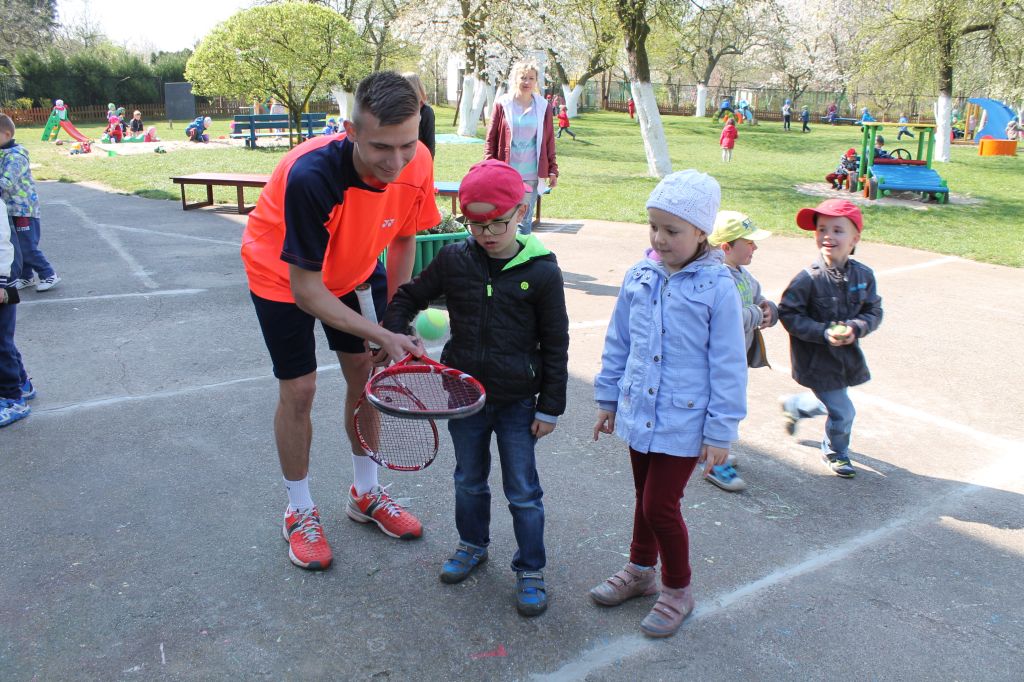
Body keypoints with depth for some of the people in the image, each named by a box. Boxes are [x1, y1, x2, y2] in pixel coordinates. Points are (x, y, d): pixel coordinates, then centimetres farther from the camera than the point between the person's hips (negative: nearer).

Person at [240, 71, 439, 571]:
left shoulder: (416, 165, -26)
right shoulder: (309, 176, -42)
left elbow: (403, 240, -6)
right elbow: (305, 289, -33)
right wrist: (381, 334, -36)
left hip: (356, 267, 5)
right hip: (283, 274, -5)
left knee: (366, 371, 8)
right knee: (298, 389, -2)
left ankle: (365, 493, 29)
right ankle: (300, 512, 21)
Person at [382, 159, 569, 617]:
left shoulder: (541, 271, -13)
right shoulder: (454, 260, -5)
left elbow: (555, 345, -7)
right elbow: (409, 296, 11)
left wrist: (550, 406, -6)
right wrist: (395, 333, -7)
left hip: (518, 400, -3)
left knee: (523, 491, 8)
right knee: (469, 480, 21)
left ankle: (530, 569, 26)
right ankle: (472, 544, 44)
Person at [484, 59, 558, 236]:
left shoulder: (543, 107, 5)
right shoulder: (502, 104, 1)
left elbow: (549, 141, 9)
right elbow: (491, 139, 2)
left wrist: (553, 170, 5)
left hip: (531, 174, 1)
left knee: (525, 219, 7)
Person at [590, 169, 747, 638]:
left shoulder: (718, 288, -13)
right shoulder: (639, 277, 0)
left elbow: (728, 366, -10)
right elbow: (618, 343, 10)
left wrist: (720, 431, -9)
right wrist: (608, 398, 14)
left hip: (684, 421, -5)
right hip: (639, 413, 5)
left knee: (660, 505, -1)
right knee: (645, 498, 20)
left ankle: (677, 590, 24)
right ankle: (640, 570, 42)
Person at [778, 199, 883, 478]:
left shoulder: (863, 275, -6)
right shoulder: (809, 279, -21)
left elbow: (874, 312, 2)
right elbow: (788, 314, -18)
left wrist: (855, 328, -19)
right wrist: (824, 333, -26)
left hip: (848, 356, 6)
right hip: (817, 360, -6)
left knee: (830, 401, 24)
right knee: (842, 411, 1)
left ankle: (793, 405, 55)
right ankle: (835, 453, 30)